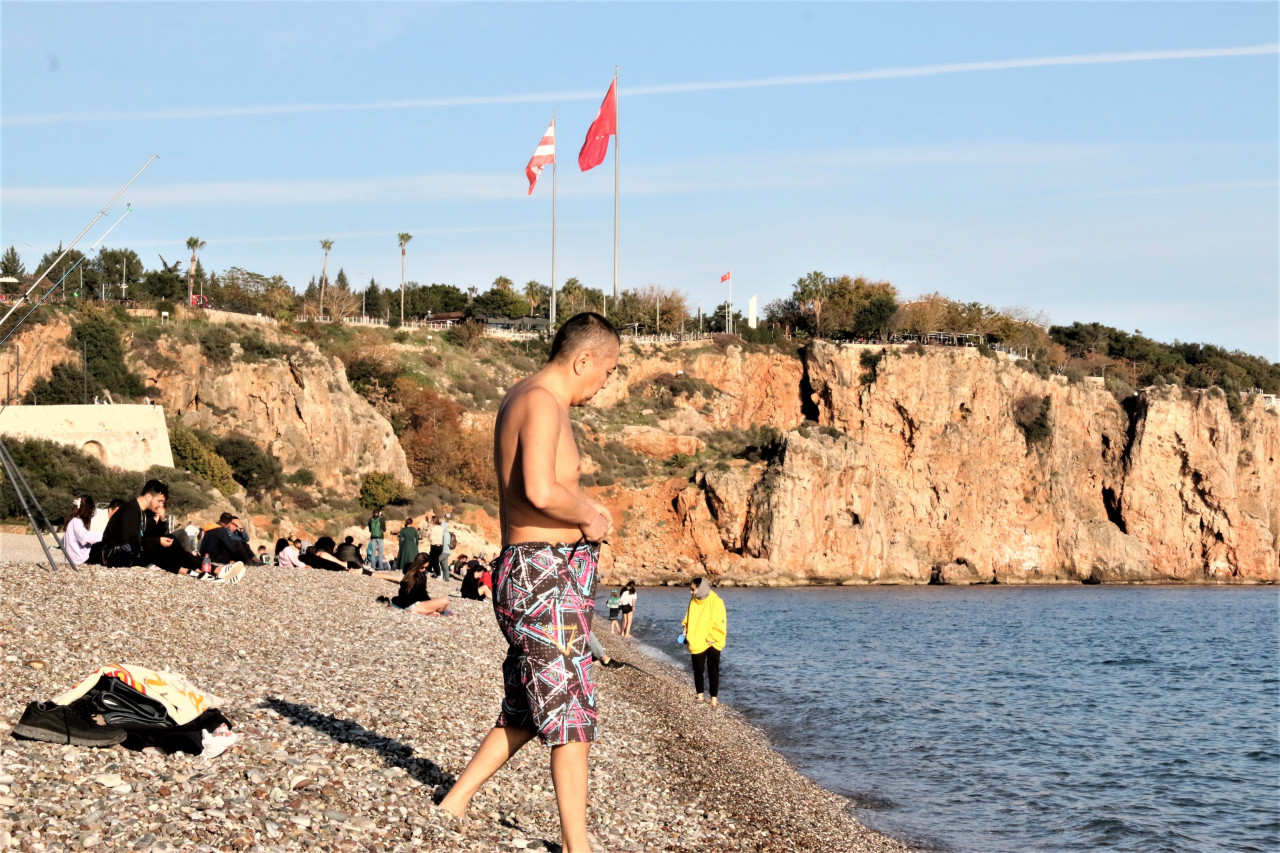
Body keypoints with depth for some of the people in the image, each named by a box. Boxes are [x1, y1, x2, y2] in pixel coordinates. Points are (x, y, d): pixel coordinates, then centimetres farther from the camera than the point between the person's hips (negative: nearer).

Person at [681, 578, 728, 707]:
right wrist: (686, 632, 3)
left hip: (712, 644, -5)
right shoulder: (693, 601, 5)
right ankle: (700, 695, 24)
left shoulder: (715, 602, -12)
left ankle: (714, 698, 4)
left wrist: (712, 639, -17)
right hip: (696, 643, 5)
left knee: (713, 671, 1)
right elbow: (688, 620, 15)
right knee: (698, 670, 12)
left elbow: (719, 623, -14)